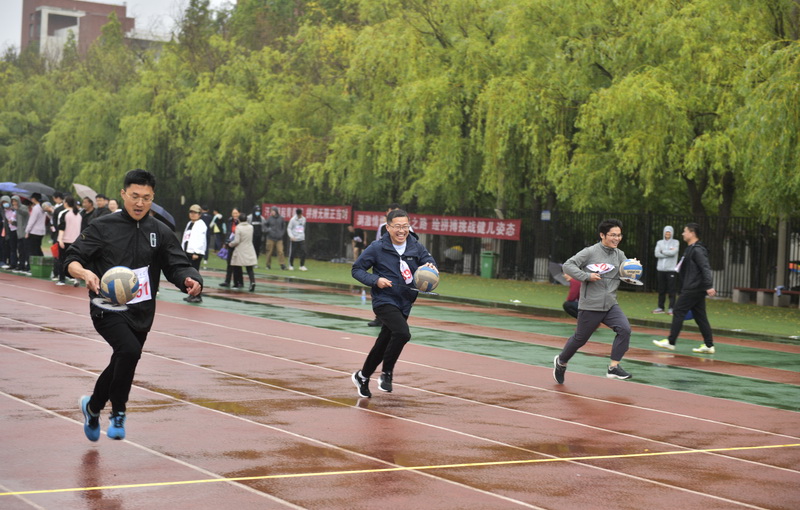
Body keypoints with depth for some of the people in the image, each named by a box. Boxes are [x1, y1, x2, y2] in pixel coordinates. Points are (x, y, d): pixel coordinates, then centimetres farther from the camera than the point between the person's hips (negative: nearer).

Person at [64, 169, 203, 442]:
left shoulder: (161, 232, 5)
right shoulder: (102, 227, -3)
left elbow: (177, 265, -1)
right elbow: (71, 261, -5)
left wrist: (191, 281, -25)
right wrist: (85, 273, -28)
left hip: (141, 313, 4)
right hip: (107, 309, -4)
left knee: (121, 365, 15)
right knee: (130, 350, -29)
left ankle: (92, 406, 46)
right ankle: (118, 412, -9)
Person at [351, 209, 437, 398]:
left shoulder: (416, 247, 0)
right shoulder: (377, 248, -9)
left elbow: (428, 260, 8)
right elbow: (357, 269, -2)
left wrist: (430, 266, -16)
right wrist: (375, 280, -18)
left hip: (404, 304, 5)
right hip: (384, 301, -5)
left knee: (382, 345, 15)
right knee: (402, 333, -28)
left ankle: (362, 377, 36)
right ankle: (387, 373, -10)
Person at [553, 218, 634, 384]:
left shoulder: (619, 255, 7)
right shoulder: (590, 252, -9)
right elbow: (568, 265, -12)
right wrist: (587, 276, -22)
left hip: (610, 306, 4)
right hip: (590, 306, -4)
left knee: (624, 329, -19)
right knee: (580, 338, 8)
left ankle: (614, 367, -14)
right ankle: (561, 362, 35)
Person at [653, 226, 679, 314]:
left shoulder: (675, 242, 6)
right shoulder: (659, 242, 14)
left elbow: (673, 252, -12)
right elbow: (657, 254, -1)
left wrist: (663, 251, -1)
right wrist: (668, 253, -7)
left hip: (671, 269, -3)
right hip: (661, 268, 3)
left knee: (671, 289, -6)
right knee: (661, 289, 5)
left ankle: (671, 308, -5)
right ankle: (660, 307, 11)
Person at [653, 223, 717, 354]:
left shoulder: (697, 250, -14)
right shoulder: (691, 249, 17)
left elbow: (705, 268, -23)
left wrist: (709, 286, -31)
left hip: (692, 289, -10)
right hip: (697, 289, 10)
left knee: (678, 312, -4)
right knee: (700, 316, 9)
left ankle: (670, 342, 1)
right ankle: (709, 345, 8)